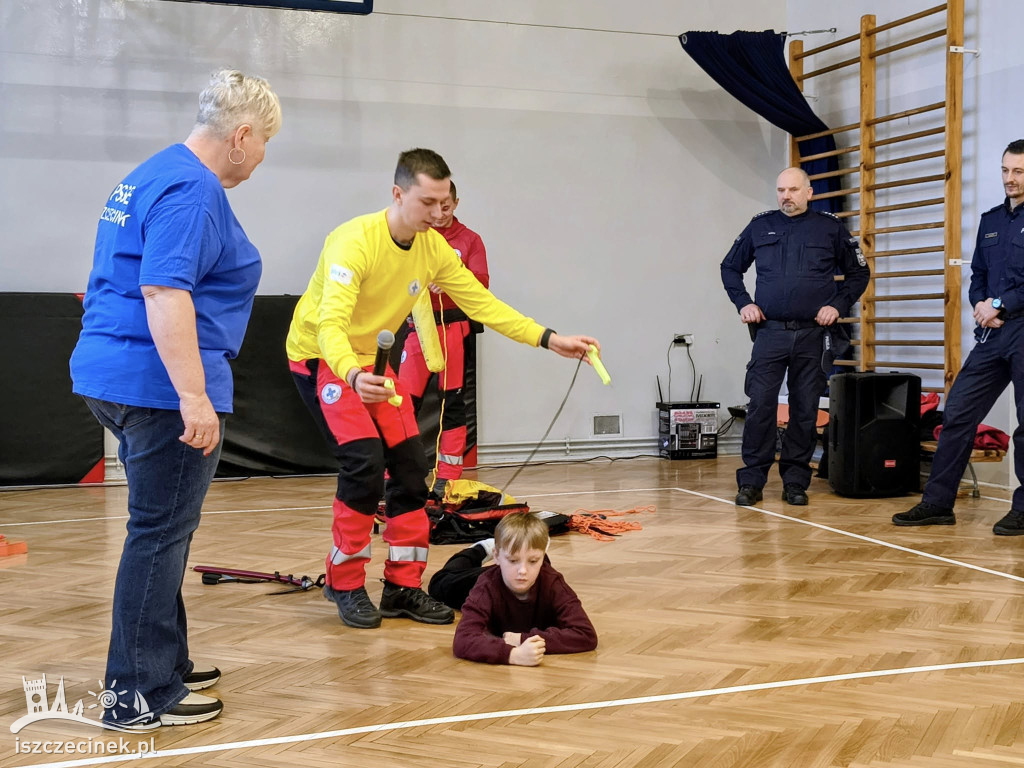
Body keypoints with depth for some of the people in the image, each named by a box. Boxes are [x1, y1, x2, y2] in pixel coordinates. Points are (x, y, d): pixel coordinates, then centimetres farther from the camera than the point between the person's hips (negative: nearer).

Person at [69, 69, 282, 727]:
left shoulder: (150, 176, 18)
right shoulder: (193, 190, -14)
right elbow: (164, 292, -25)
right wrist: (193, 394, -28)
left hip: (113, 374, 10)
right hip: (161, 384, -10)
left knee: (161, 530, 19)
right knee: (161, 535, -3)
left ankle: (164, 662, 30)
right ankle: (142, 693, 5)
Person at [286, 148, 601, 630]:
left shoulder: (435, 248, -8)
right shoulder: (355, 241, -29)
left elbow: (481, 302, -5)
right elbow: (331, 323, -38)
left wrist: (549, 339, -13)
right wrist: (353, 376, -58)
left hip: (373, 360, 7)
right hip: (320, 355, -7)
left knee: (409, 464, 0)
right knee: (364, 460, -21)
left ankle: (403, 588, 11)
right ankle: (345, 585, -3)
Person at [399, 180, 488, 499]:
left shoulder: (469, 239, 4)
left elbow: (481, 283, -5)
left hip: (454, 326, 0)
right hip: (420, 325, 1)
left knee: (453, 401, 3)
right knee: (405, 401, -3)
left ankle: (447, 479, 10)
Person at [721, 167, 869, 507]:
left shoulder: (830, 228, 6)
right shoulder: (760, 226, 8)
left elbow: (858, 273, 13)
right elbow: (730, 267, 19)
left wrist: (838, 305, -1)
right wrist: (743, 303, 6)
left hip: (813, 335, 0)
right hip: (770, 332, 0)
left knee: (805, 411, 4)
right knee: (760, 406, -5)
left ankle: (795, 481, 13)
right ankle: (751, 481, 2)